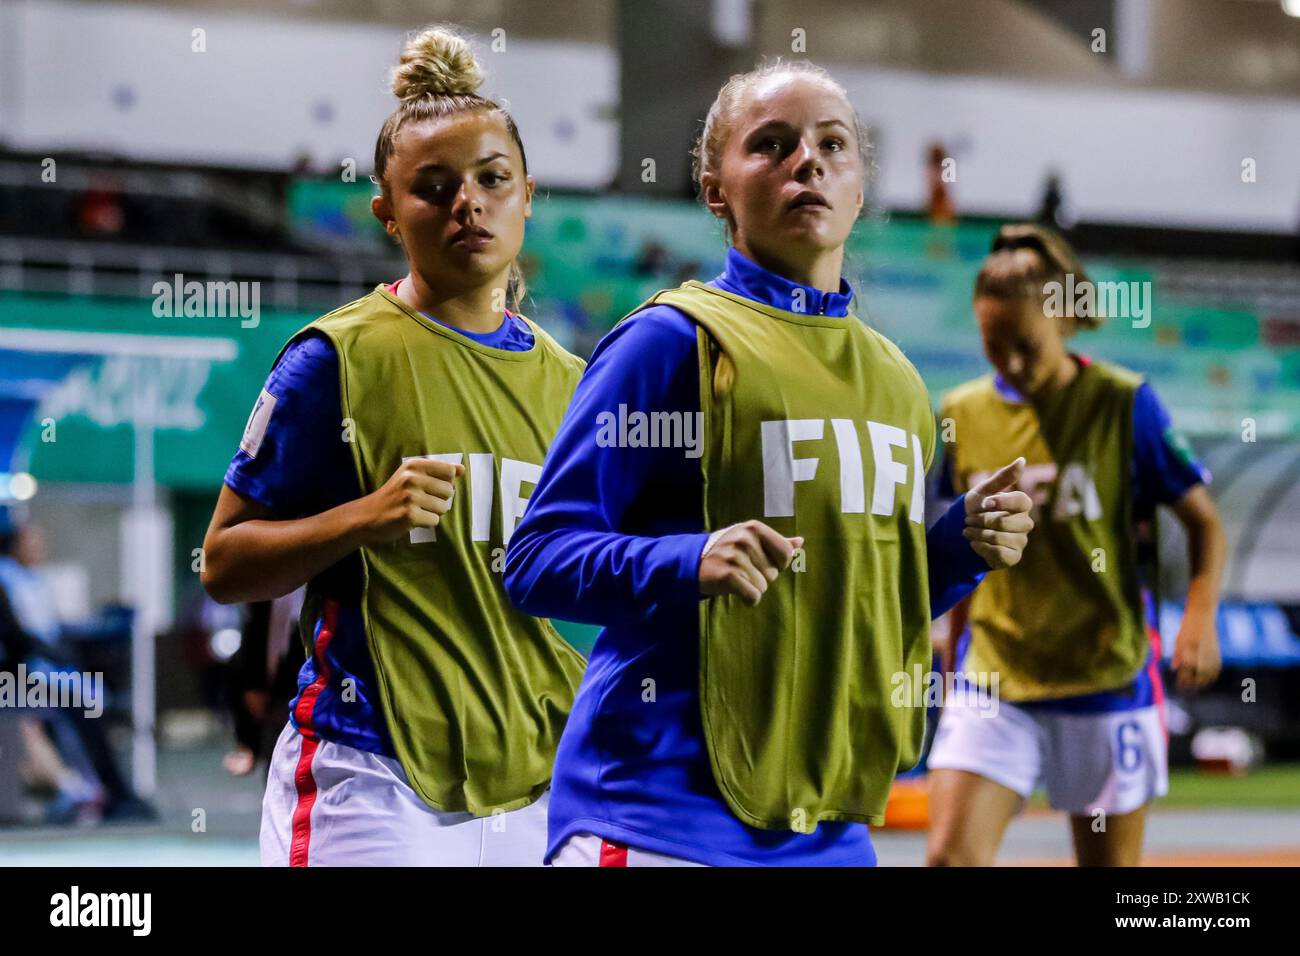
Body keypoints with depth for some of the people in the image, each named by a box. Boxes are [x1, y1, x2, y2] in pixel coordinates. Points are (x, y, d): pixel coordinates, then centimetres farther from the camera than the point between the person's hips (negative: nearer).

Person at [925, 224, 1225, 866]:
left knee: (1111, 864, 6)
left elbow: (1203, 521, -1)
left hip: (1106, 681, -2)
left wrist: (1199, 618, -17)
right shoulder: (962, 415, 4)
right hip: (991, 680, 2)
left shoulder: (1123, 404, -5)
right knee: (952, 854, -14)